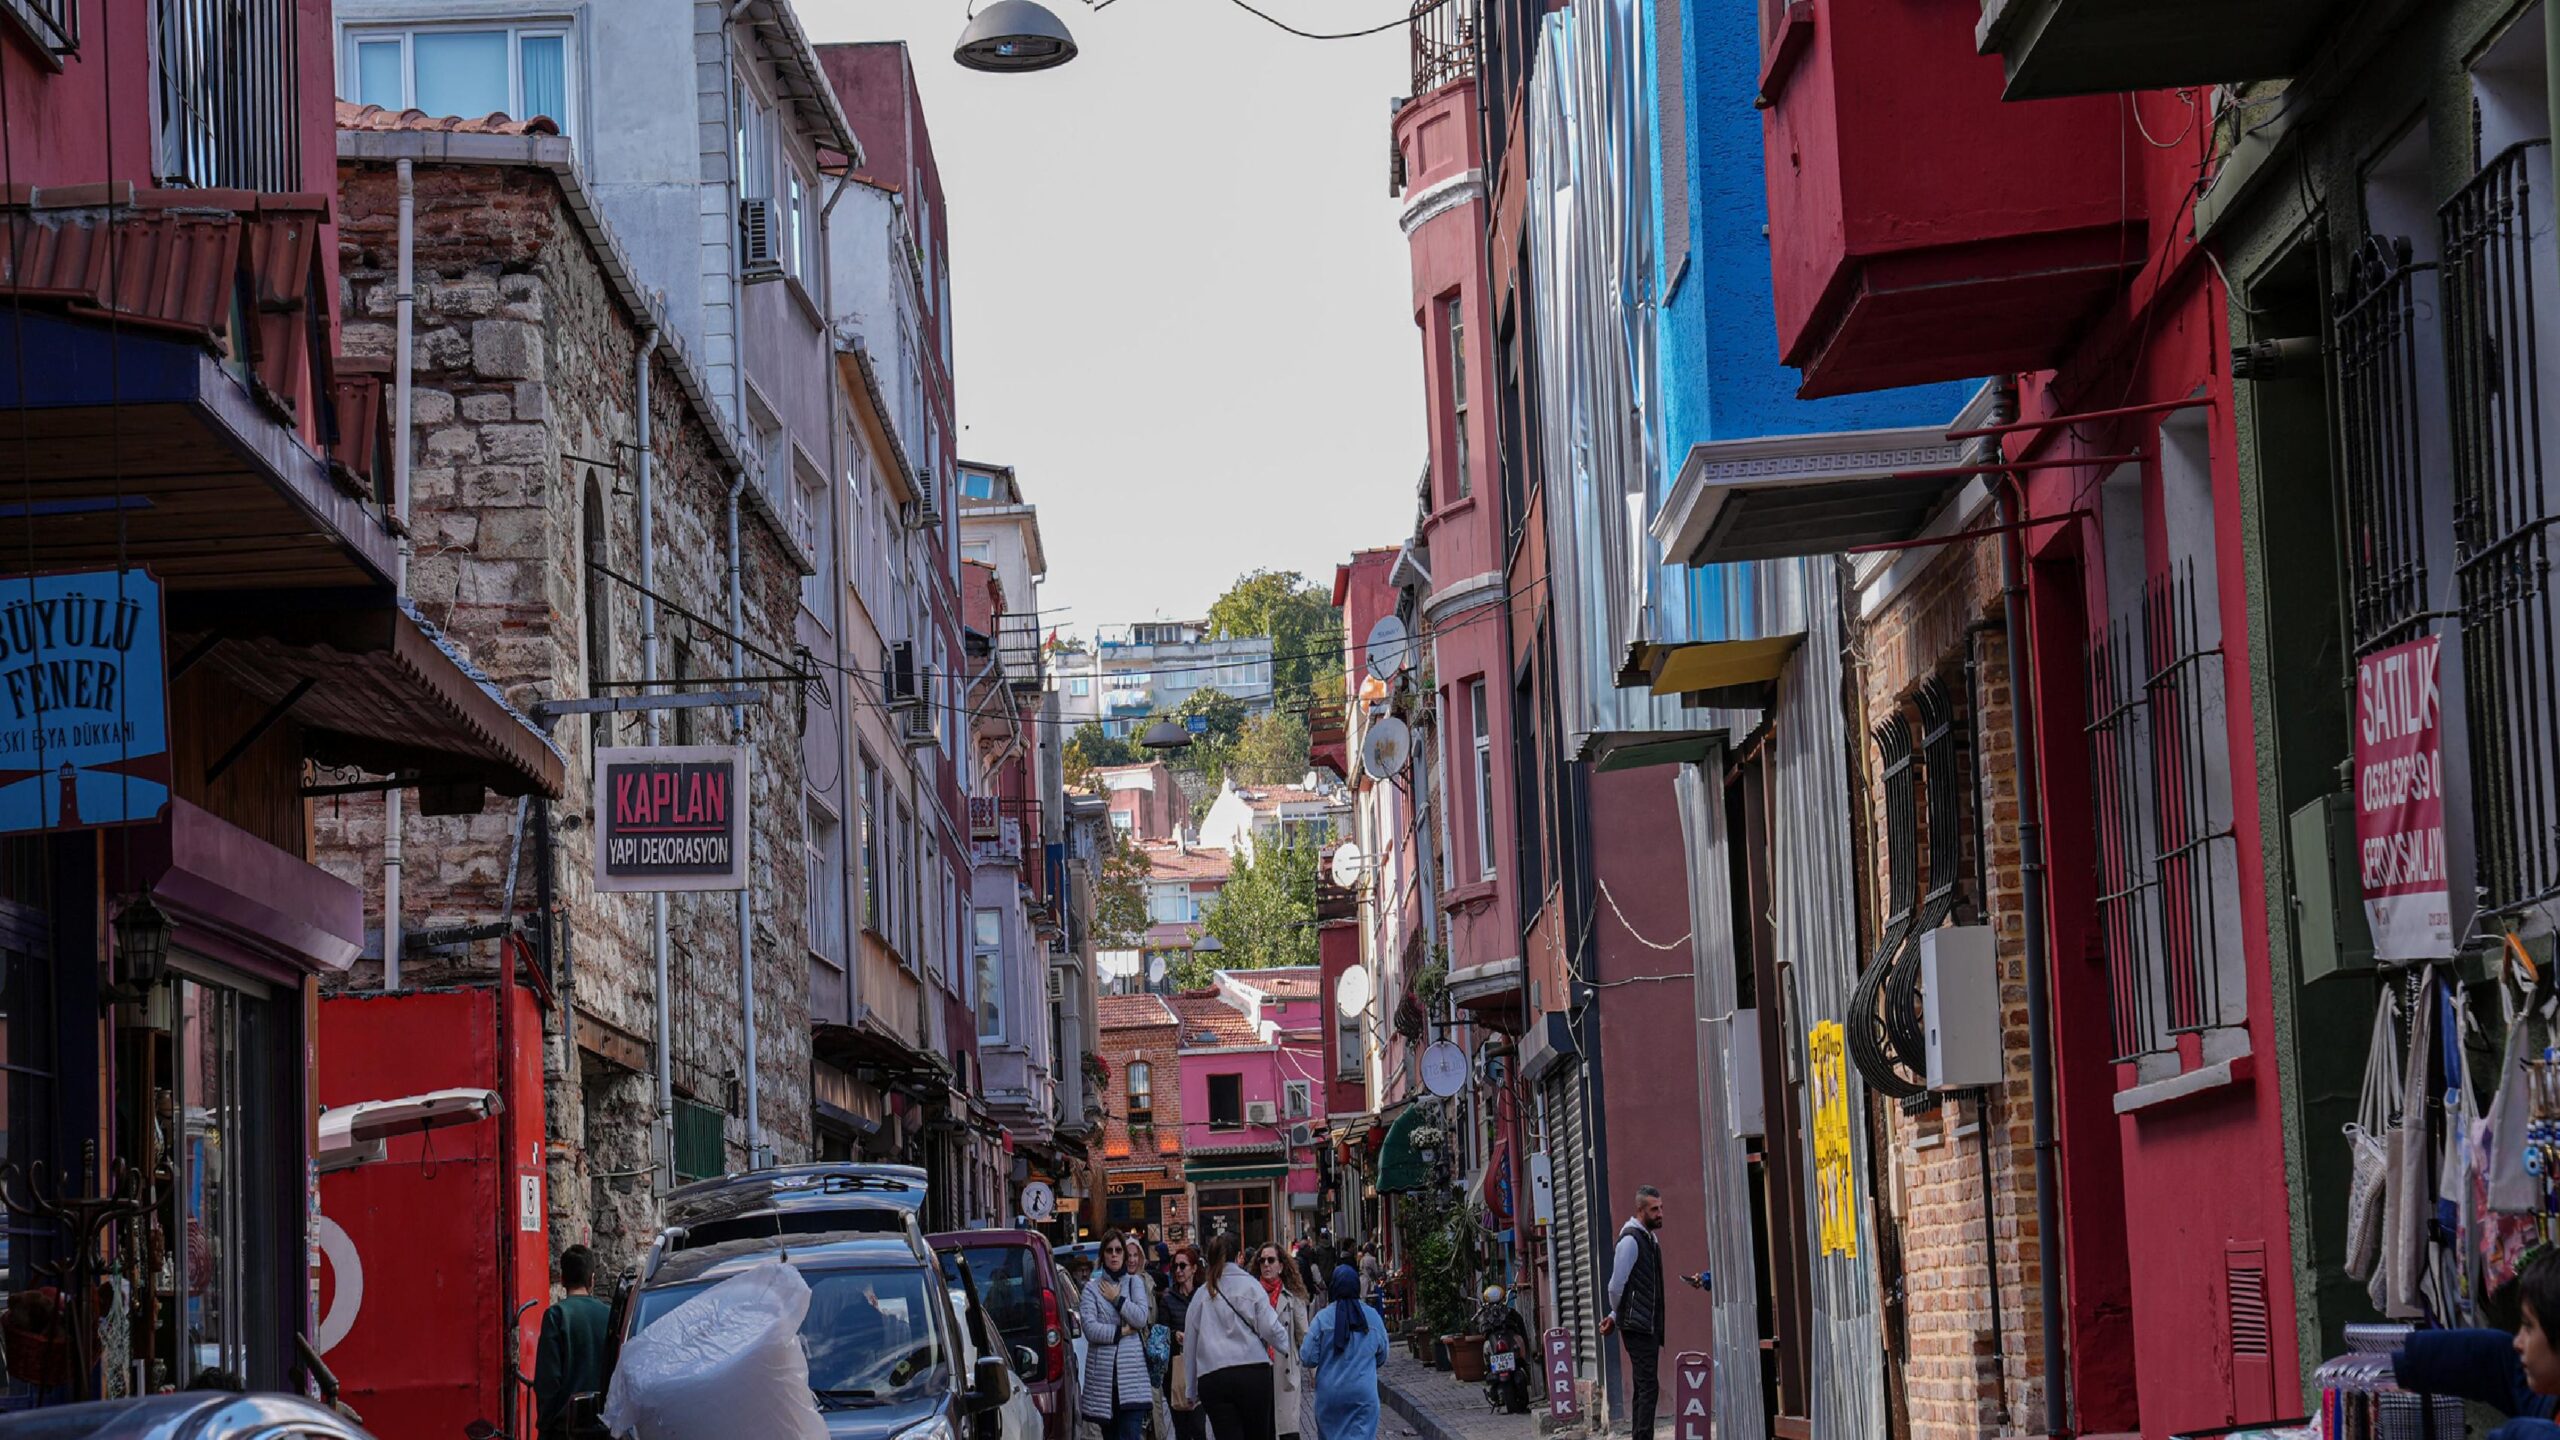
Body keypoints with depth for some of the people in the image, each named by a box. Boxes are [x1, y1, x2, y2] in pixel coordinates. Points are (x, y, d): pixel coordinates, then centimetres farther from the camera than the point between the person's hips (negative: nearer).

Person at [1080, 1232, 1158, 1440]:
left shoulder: (1135, 1282, 12)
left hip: (1132, 1370, 0)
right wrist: (1121, 1331, -7)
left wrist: (1116, 1298, -3)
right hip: (1103, 1371, 0)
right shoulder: (1092, 1289, 7)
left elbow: (1142, 1318, -3)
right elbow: (1090, 1328, -6)